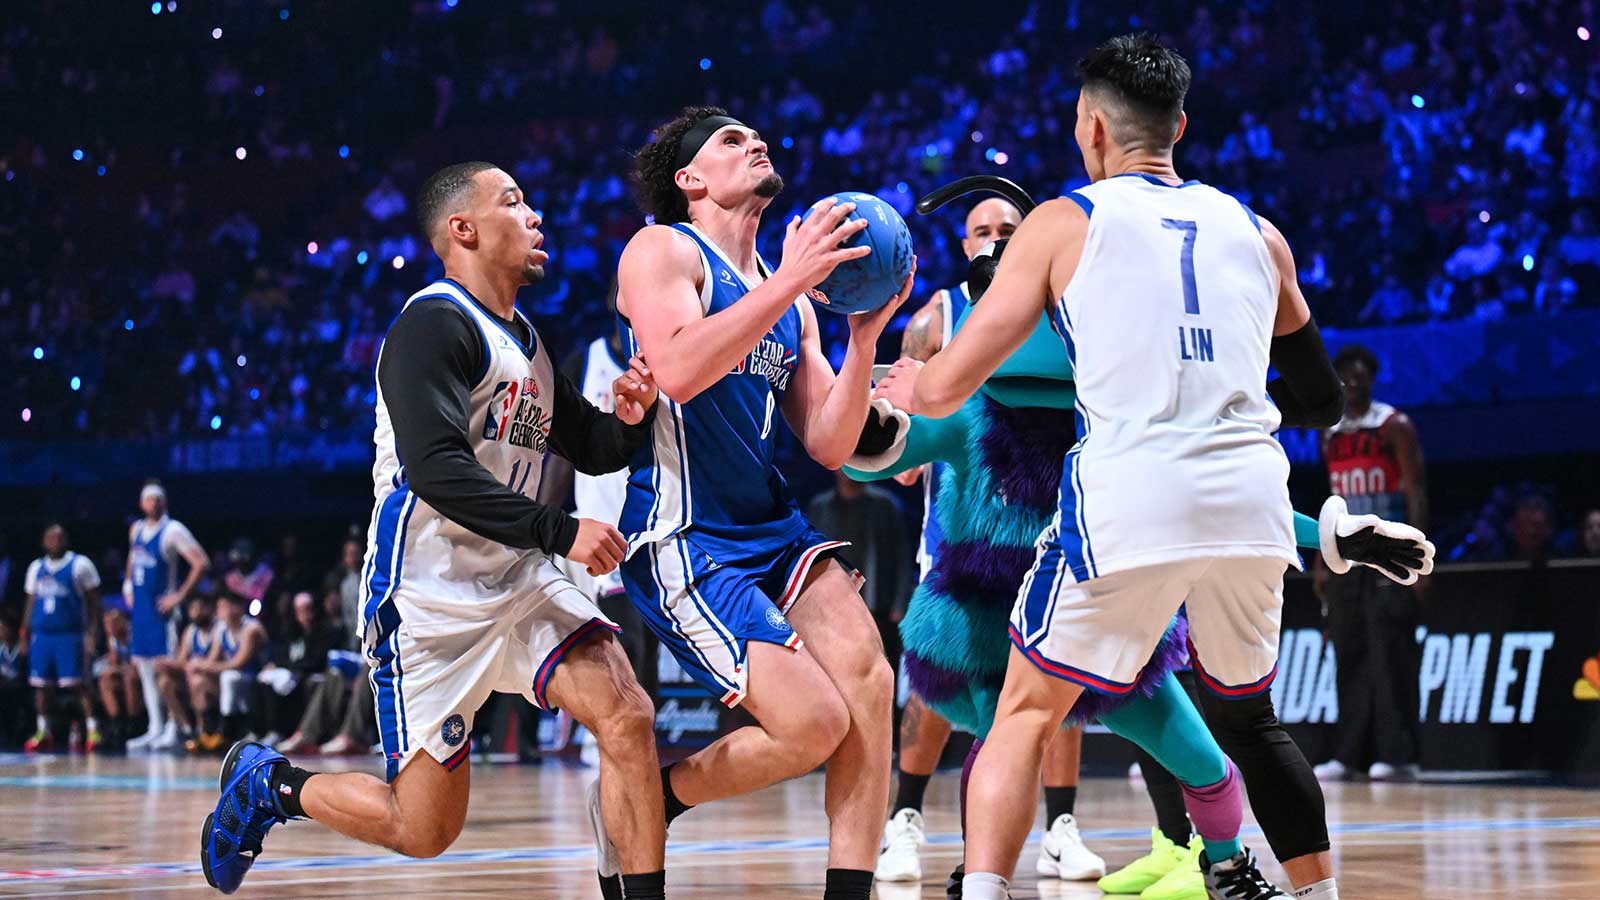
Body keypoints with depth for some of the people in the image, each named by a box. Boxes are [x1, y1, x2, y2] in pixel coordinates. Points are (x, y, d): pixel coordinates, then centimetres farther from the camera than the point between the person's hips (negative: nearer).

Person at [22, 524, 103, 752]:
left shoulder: (80, 565, -2)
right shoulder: (36, 568, 13)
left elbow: (94, 602, -2)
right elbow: (31, 602, 20)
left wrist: (93, 633, -10)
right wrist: (25, 633, 13)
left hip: (70, 635, -5)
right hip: (41, 635, 5)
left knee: (76, 683, -10)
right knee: (41, 684, 5)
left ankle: (92, 729, -10)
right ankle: (42, 732, 14)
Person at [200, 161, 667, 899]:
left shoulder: (522, 339, 16)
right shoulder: (435, 324, -13)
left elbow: (595, 451, 23)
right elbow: (437, 471, -24)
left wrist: (631, 417, 0)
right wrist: (559, 533, -25)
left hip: (517, 582, 8)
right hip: (430, 597, -8)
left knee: (627, 719, -14)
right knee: (425, 829, -1)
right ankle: (266, 782, 23)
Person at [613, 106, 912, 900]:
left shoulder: (789, 299, 16)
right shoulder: (662, 250, -5)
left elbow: (829, 446, 11)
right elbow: (678, 372, -25)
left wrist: (864, 338, -2)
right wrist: (789, 282, -25)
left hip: (772, 528, 7)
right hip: (682, 540, -7)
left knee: (868, 681, -16)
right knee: (814, 722, -16)